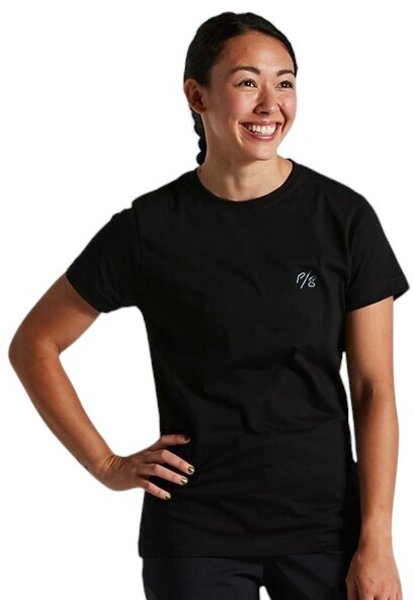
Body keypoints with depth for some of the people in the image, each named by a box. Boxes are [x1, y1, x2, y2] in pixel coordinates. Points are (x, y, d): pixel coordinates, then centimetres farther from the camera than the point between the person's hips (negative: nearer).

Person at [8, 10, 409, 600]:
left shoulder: (344, 217, -3)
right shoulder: (149, 229, -4)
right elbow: (33, 345, 6)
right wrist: (107, 465, 0)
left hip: (325, 527, 1)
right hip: (196, 538, 0)